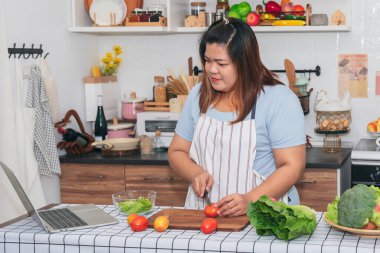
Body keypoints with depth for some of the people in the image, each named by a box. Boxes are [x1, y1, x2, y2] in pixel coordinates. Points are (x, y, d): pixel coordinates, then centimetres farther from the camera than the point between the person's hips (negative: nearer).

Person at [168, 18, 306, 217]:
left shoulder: (279, 99, -4)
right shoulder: (199, 95, 11)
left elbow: (292, 167, -7)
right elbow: (177, 152, 18)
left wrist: (250, 201, -19)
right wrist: (196, 173, -3)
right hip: (203, 213, 4)